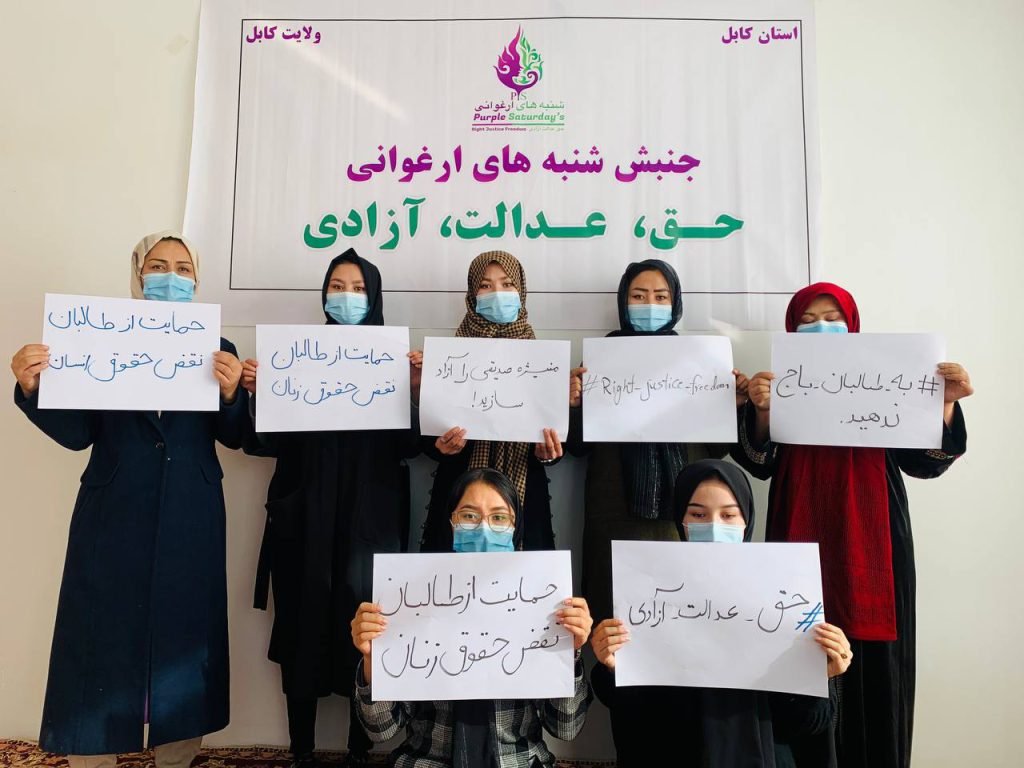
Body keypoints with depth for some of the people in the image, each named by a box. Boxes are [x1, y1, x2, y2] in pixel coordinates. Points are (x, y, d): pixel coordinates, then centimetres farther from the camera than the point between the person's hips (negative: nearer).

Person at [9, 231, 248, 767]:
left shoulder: (216, 349, 5)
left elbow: (234, 437, -3)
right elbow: (77, 433, -1)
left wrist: (230, 391, -22)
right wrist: (32, 387, -17)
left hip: (190, 521, 0)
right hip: (114, 518, 0)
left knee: (182, 637, 8)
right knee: (102, 639, 5)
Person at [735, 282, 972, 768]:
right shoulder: (782, 384, 7)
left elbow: (923, 462, 2)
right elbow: (759, 464, -4)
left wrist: (946, 403, -14)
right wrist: (760, 410, -22)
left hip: (871, 542, 1)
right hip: (804, 544, 0)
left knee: (873, 663, 1)